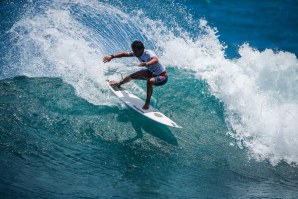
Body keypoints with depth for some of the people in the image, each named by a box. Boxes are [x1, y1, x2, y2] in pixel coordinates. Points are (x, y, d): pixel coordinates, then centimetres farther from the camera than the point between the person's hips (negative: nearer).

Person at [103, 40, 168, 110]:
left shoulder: (148, 53, -33)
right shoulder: (137, 53, -11)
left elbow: (155, 60, -54)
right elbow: (125, 54, -6)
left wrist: (146, 63, -73)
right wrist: (112, 56, -20)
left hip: (162, 76, -9)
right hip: (152, 73, 9)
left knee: (150, 81, -40)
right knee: (132, 76, 16)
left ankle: (147, 103, -26)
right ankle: (119, 84, 47)